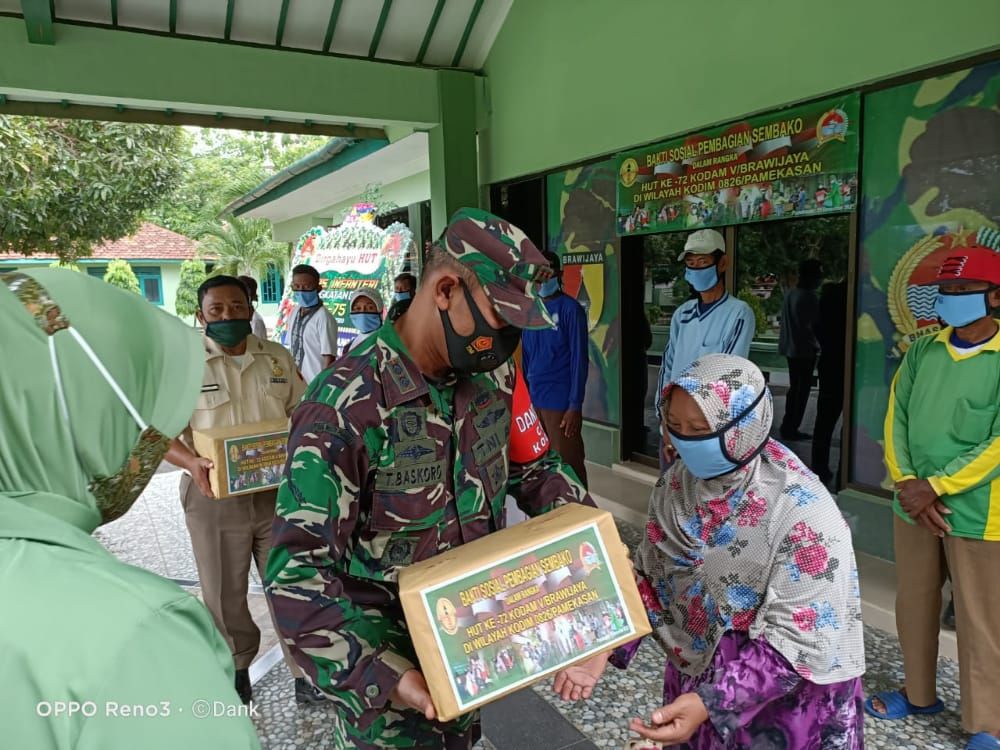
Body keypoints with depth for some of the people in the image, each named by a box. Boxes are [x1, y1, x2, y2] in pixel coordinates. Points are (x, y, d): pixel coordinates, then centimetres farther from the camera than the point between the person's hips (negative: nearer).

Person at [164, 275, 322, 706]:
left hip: (279, 491, 2)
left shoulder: (277, 358, 5)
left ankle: (306, 673, 24)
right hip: (214, 497, -2)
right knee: (225, 594, 15)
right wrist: (191, 463, -27)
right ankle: (235, 668, 39)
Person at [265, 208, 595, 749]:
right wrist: (387, 677, -33)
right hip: (387, 659, -6)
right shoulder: (347, 406, -27)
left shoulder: (493, 376, -7)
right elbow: (298, 572, -25)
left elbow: (533, 466, 7)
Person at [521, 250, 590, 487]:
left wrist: (575, 405, -15)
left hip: (560, 400, -6)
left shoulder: (570, 309, -9)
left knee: (568, 465, 2)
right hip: (534, 399, 6)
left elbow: (579, 359, -11)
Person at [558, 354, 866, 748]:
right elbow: (649, 576, -1)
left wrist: (711, 702, -31)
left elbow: (798, 642, -24)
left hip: (783, 703, -4)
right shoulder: (678, 482, -9)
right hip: (693, 678, 5)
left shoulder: (802, 511, -26)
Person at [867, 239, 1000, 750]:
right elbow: (896, 419, 2)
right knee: (913, 605, 17)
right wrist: (907, 484, -10)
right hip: (914, 506, 5)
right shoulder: (922, 352, 5)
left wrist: (935, 486, -17)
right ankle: (919, 695, 37)